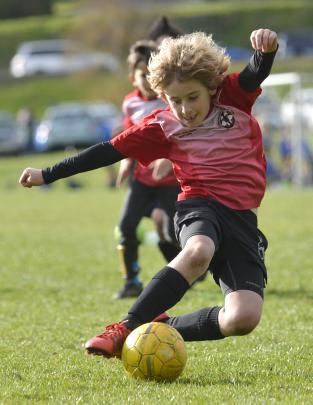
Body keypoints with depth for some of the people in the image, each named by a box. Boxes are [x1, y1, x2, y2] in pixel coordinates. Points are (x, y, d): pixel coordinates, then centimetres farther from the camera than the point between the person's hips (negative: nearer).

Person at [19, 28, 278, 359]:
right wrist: (48, 174, 8)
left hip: (242, 219, 2)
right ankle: (127, 328, -29)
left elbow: (258, 73, -11)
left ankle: (162, 328, 4)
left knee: (243, 319, -18)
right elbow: (110, 151, 8)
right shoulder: (163, 126, 5)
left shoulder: (233, 96, 7)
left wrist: (266, 51, -37)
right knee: (198, 251, -41)